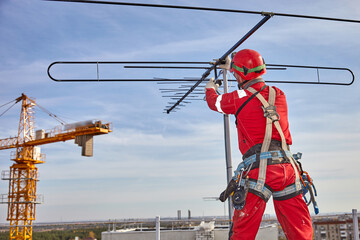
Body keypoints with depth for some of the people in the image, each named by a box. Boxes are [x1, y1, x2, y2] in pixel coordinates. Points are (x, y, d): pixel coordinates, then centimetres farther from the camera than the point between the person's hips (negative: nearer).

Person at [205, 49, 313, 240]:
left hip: (259, 167, -5)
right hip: (287, 165, 5)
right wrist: (232, 69, 52)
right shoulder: (278, 94, 16)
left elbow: (214, 102, 22)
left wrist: (210, 88, 46)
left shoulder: (239, 98, 1)